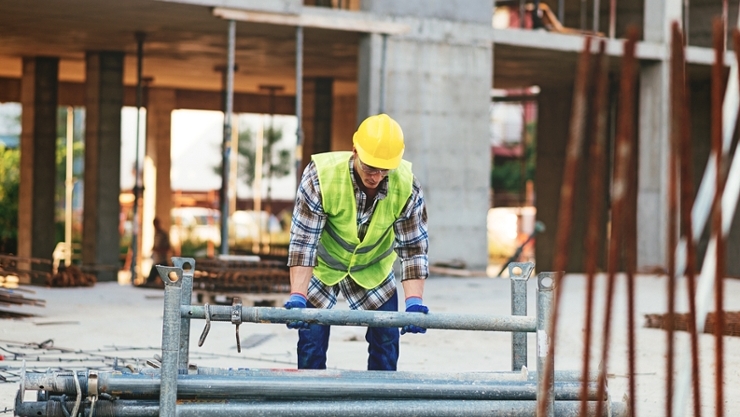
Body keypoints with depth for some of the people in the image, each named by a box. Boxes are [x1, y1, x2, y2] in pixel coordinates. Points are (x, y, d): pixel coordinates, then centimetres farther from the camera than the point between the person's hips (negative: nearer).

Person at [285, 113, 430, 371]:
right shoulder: (321, 175, -32)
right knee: (311, 341, -7)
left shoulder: (406, 186, -25)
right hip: (322, 267, -2)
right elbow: (302, 241, -30)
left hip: (373, 271, 2)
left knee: (386, 340, -1)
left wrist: (414, 301, -31)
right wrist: (297, 297, -40)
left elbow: (413, 248, -19)